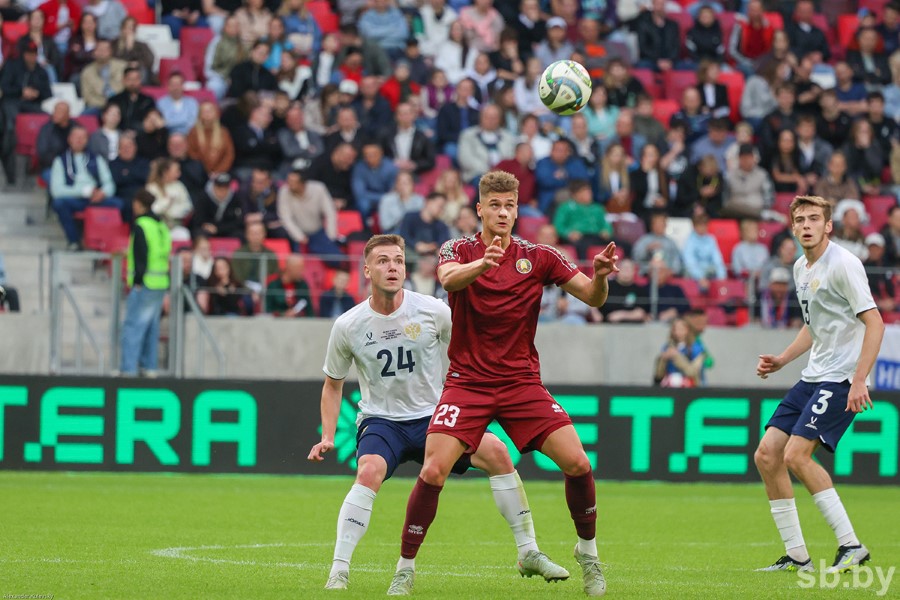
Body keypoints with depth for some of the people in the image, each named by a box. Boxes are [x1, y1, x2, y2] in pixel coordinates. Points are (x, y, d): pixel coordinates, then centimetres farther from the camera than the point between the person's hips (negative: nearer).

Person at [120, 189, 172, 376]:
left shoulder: (141, 226, -11)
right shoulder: (161, 226, 15)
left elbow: (141, 256, -16)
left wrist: (137, 281, -14)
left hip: (145, 284, -9)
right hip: (161, 283, 9)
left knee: (133, 326, -8)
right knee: (151, 326, 15)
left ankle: (128, 368, -13)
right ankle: (149, 366, 17)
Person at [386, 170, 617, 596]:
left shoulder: (538, 257, 3)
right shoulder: (460, 250, -2)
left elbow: (593, 298, -2)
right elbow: (448, 277, -26)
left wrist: (600, 277, -25)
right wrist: (481, 263, -48)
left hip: (522, 381, 2)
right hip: (467, 382, -2)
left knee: (577, 463, -11)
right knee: (433, 471, -17)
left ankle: (587, 552, 12)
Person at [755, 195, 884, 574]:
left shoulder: (843, 264, -13)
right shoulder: (801, 268, 14)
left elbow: (874, 322, -18)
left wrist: (858, 380, -25)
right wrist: (781, 361, 15)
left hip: (841, 378, -9)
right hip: (813, 377, 9)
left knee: (796, 455, -20)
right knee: (767, 455, 1)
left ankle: (851, 546, -13)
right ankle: (796, 556, 7)